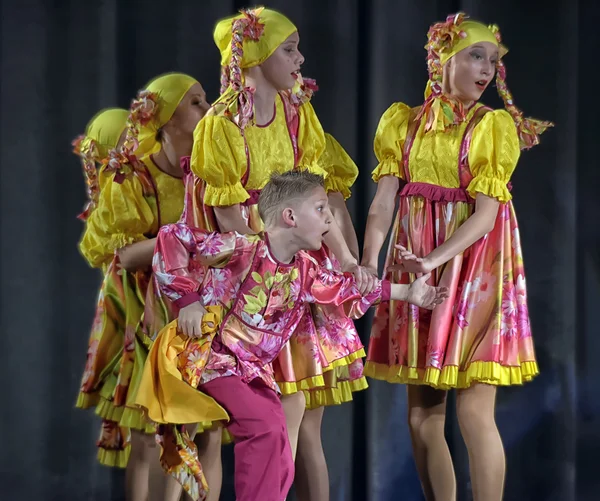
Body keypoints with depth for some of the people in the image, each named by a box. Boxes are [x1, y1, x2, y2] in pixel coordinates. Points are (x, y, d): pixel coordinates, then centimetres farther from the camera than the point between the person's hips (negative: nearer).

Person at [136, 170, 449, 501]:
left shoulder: (305, 270, 5)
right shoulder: (240, 250, -18)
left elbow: (347, 289, 20)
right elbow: (171, 237, -15)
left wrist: (406, 293, 21)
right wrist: (187, 300, -16)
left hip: (256, 370, 7)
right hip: (210, 358, -7)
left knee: (279, 461, 2)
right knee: (266, 427, -25)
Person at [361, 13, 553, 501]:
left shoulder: (495, 125, -1)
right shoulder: (405, 123, 8)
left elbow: (486, 212, -11)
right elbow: (382, 204, -1)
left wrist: (435, 260, -25)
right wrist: (367, 266, -16)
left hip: (473, 265, -4)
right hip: (415, 268, 4)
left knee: (473, 411, -9)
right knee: (422, 416, 6)